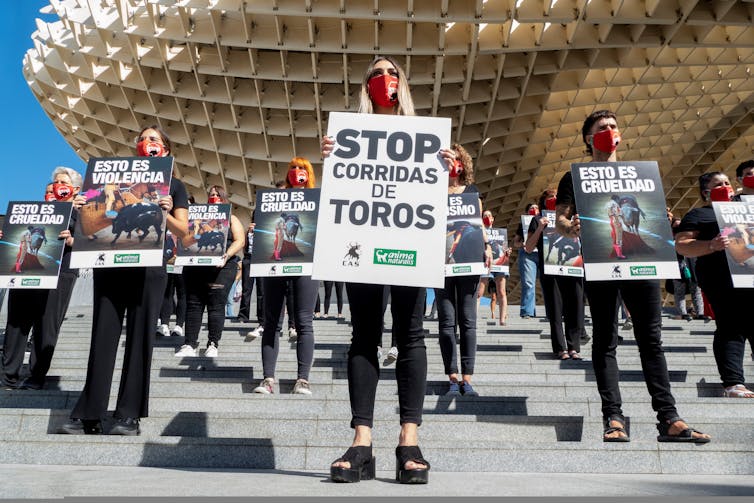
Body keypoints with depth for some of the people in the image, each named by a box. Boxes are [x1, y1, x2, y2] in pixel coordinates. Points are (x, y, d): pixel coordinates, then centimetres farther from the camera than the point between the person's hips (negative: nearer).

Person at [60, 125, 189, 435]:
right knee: (102, 337, 1)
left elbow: (182, 231, 2)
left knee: (140, 339, -1)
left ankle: (130, 415, 5)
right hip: (110, 264, 3)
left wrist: (165, 214, -17)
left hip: (149, 268, -3)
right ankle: (88, 415, 6)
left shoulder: (174, 186, 11)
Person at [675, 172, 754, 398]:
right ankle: (733, 383, -12)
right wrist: (711, 245, -20)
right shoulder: (698, 215, 6)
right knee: (731, 329, -10)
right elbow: (681, 245, -6)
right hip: (723, 281, -7)